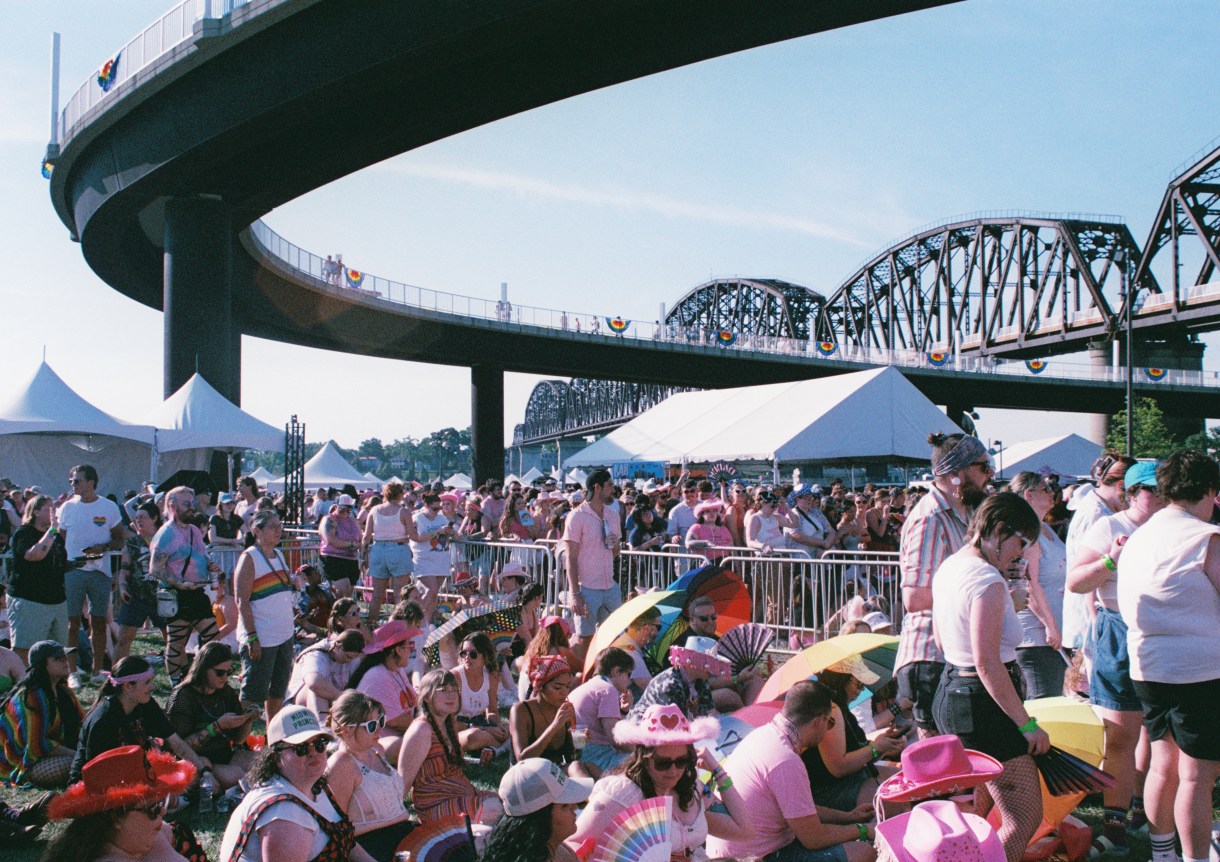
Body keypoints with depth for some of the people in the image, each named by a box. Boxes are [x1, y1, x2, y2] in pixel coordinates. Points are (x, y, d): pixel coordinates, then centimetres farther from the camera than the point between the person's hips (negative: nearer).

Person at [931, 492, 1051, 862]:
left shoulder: (949, 567, 10)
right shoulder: (988, 581, -19)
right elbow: (987, 664, -24)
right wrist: (1027, 724, -18)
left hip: (950, 693, 10)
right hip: (983, 705, -10)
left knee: (975, 809, 23)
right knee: (1025, 818, -5)